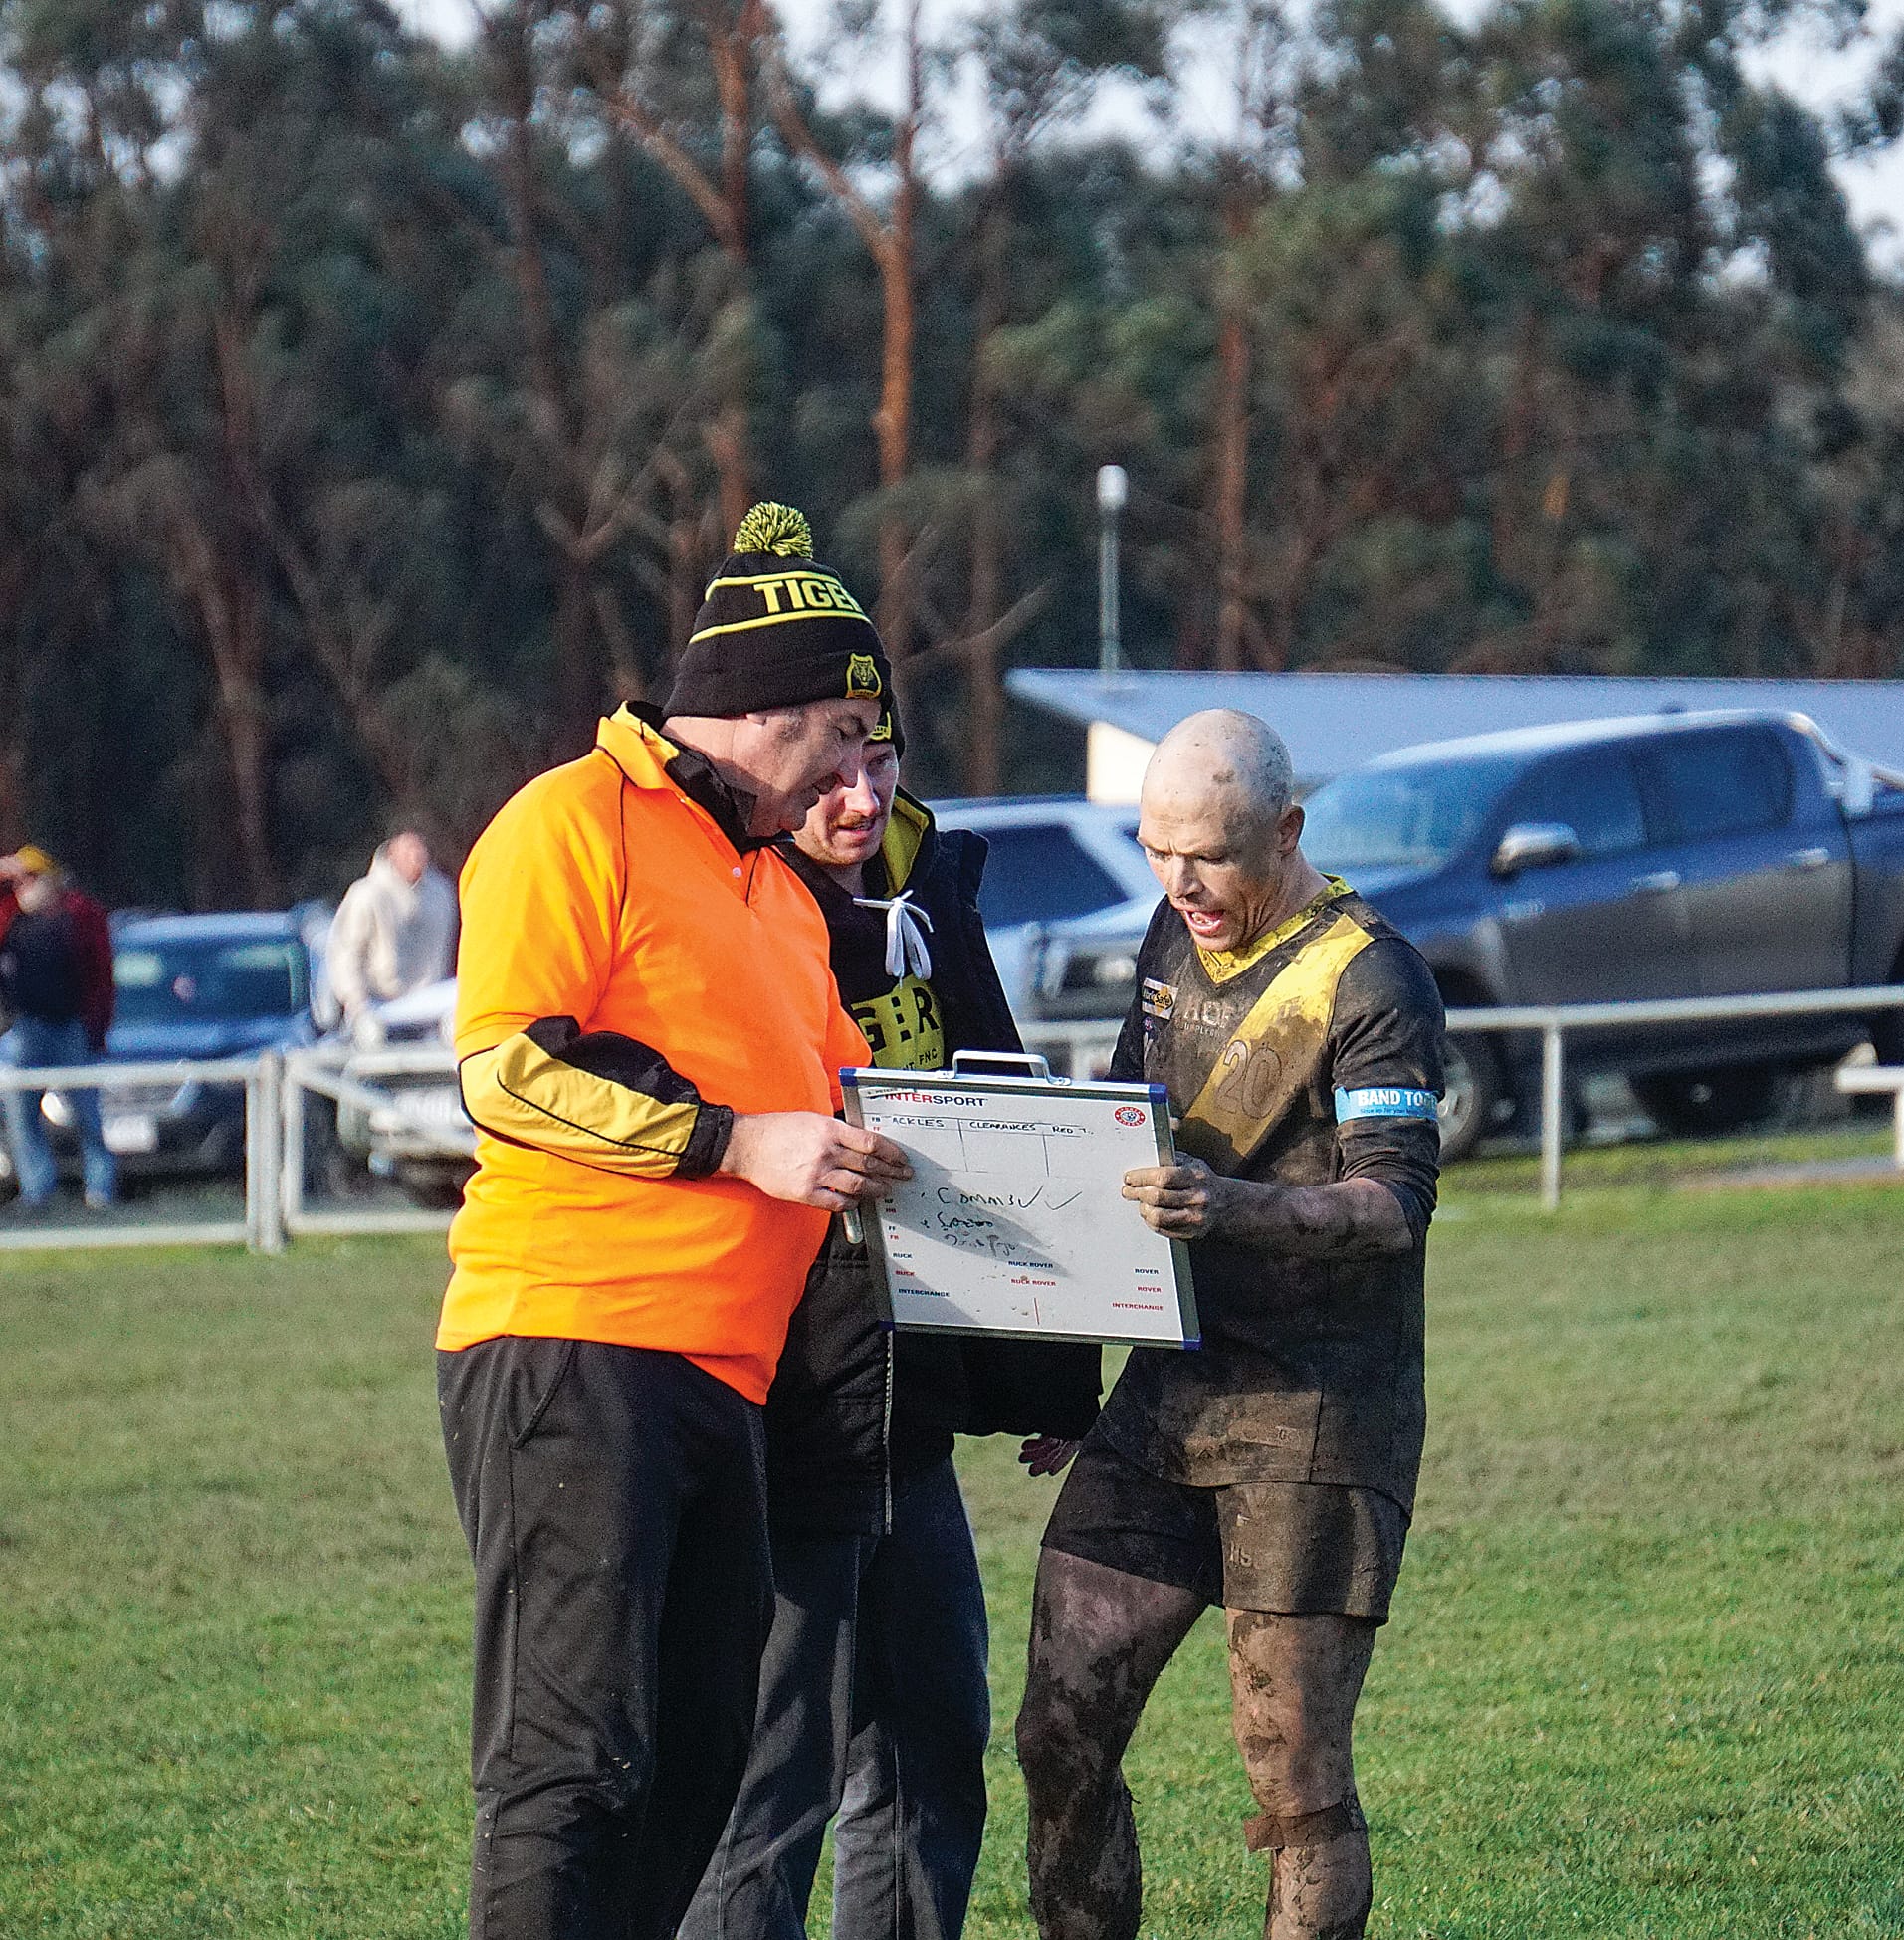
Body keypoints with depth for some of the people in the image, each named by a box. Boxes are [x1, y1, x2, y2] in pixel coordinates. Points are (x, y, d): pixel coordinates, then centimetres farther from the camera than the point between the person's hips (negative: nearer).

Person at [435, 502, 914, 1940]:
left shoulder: (780, 893, 26)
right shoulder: (575, 823, -2)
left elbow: (836, 1093, 35)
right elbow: (506, 1068, -12)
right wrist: (737, 1141, -15)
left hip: (721, 1374, 9)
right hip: (571, 1347, -9)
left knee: (698, 1761, 8)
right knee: (577, 1757, -14)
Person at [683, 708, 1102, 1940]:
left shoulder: (931, 902, 13)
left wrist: (1048, 1377, 21)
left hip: (910, 1410, 8)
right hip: (790, 1412, -8)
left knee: (935, 1755, 14)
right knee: (775, 1773, -6)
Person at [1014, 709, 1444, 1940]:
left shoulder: (1371, 980, -10)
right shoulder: (1175, 940, 13)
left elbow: (1396, 1201, -18)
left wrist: (1235, 1206, -35)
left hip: (1317, 1415, -7)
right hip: (1171, 1387, 7)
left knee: (1297, 1769, -6)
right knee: (1064, 1726, 1)